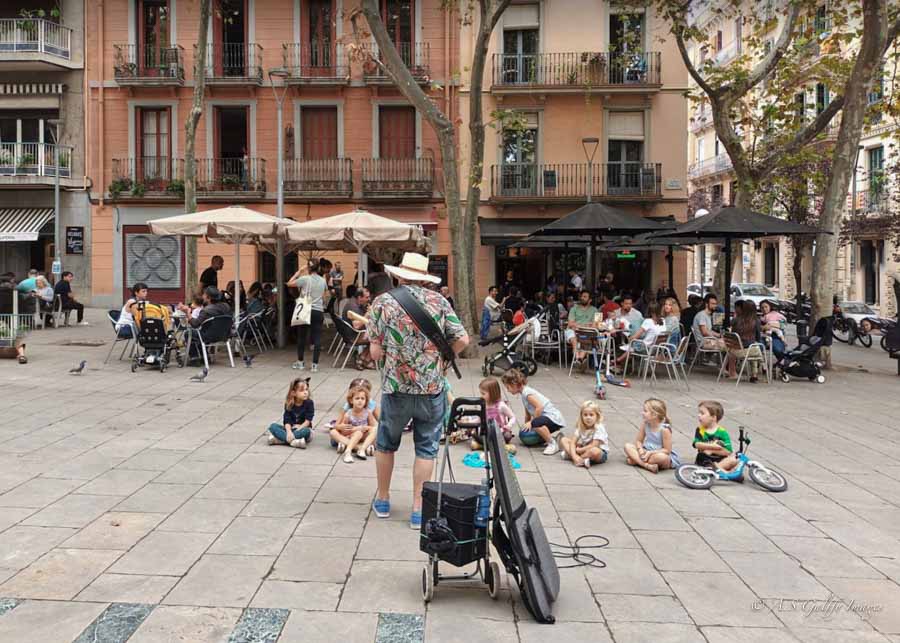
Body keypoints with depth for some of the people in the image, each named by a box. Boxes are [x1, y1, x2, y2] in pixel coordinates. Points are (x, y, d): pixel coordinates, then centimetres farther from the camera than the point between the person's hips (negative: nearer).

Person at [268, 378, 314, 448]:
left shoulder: (309, 403, -9)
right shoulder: (289, 404, -2)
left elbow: (307, 421, -14)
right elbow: (287, 421, -10)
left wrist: (298, 430, -24)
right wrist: (289, 432, -28)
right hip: (291, 429, 3)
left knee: (306, 431, -38)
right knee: (272, 426, -18)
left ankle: (280, 438, -35)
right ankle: (293, 441, -36)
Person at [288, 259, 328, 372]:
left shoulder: (304, 279, -7)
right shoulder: (323, 281, 6)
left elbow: (289, 283, 2)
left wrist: (297, 274, 11)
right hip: (318, 311, 2)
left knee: (302, 336, 12)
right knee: (317, 337, 1)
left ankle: (300, 362, 20)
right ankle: (315, 365, -1)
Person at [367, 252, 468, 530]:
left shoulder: (383, 302, -2)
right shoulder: (439, 301, 2)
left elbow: (375, 352, -6)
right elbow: (462, 340, -2)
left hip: (396, 386, 0)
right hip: (433, 387, 0)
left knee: (386, 443, 21)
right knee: (426, 448, 12)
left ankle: (382, 499, 34)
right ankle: (418, 509, 14)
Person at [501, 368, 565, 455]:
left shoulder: (527, 392, -19)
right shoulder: (524, 393, 10)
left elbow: (540, 407, -28)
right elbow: (528, 413, 16)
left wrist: (531, 422, -20)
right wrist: (526, 426, 10)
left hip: (554, 419, -10)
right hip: (545, 418, 10)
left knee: (536, 423, -39)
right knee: (524, 435, 0)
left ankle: (553, 444, -21)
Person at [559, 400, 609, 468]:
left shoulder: (599, 428, -20)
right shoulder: (580, 427, -3)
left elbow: (594, 445, -27)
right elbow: (573, 442, -11)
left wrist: (579, 450, -18)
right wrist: (574, 456, -29)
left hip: (601, 453, -6)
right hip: (584, 449, 6)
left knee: (594, 450, -43)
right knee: (563, 439, -2)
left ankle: (568, 454, -26)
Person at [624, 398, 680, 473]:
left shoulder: (664, 429, -22)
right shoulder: (645, 424, -6)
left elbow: (667, 450, -20)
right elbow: (638, 441, 1)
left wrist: (651, 453, -25)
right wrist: (640, 449, -20)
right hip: (647, 452, 6)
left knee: (662, 457, -41)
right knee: (628, 446, -13)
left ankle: (637, 460, -22)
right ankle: (648, 465, -29)